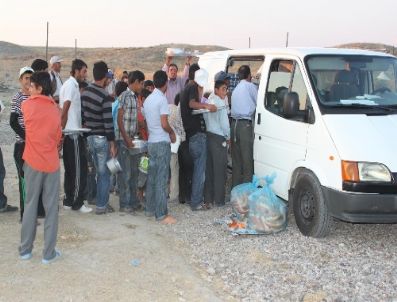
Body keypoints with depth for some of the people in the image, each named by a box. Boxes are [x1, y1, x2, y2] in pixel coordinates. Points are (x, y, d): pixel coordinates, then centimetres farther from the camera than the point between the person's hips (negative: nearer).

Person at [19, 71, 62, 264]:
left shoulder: (27, 105, -5)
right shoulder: (56, 110, 2)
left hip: (33, 162, -1)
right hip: (52, 163, 1)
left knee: (30, 205, 11)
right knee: (51, 208, 5)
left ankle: (25, 249, 19)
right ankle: (48, 253, 9)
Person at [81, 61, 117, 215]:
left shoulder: (85, 92, 4)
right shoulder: (105, 96, -18)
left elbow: (82, 114, 10)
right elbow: (108, 123, -19)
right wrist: (112, 144, -14)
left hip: (88, 137, 7)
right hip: (101, 138, -7)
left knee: (99, 172, 18)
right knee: (104, 173, 4)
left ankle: (101, 201, 25)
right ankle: (101, 206, 10)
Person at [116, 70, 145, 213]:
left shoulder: (135, 97, 13)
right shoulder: (125, 96, -12)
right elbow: (119, 119, -15)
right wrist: (126, 139, -18)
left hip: (133, 140, 8)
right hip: (124, 140, -8)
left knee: (134, 172, 13)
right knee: (125, 173, -3)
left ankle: (133, 201, 23)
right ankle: (124, 204, 5)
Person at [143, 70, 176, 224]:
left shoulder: (147, 100, 11)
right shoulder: (162, 99, -13)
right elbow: (164, 124, -18)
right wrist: (172, 132, 0)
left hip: (151, 142, 8)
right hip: (162, 142, -8)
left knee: (152, 177, 14)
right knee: (161, 179, -5)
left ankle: (150, 209, 21)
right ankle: (161, 214, -3)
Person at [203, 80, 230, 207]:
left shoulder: (209, 101, 10)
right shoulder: (220, 103, -14)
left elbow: (205, 119, 9)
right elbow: (224, 123, -16)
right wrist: (228, 137, -1)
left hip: (208, 136, 8)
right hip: (219, 139, -8)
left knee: (209, 169, 12)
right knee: (220, 170, -1)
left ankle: (208, 198, 18)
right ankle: (219, 200, 3)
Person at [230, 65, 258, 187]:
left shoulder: (235, 89, 23)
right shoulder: (250, 86, 0)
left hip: (234, 124, 8)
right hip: (245, 124, -7)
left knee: (236, 159, 11)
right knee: (247, 159, -5)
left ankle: (235, 186, 14)